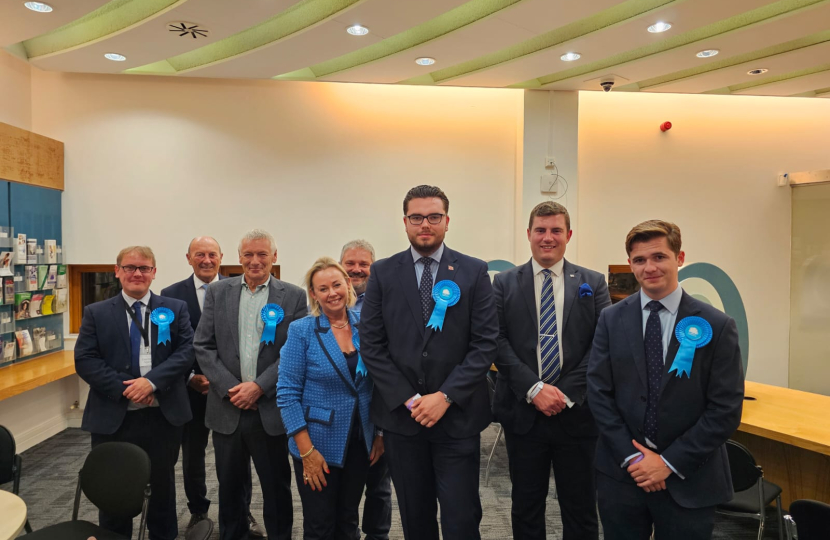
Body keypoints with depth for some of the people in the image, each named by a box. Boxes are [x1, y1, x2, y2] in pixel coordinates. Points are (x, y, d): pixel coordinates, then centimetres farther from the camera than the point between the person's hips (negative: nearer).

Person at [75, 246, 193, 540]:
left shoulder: (175, 309, 3)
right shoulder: (96, 313, 3)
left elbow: (186, 351, -6)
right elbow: (84, 360, -4)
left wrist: (152, 381, -19)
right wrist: (124, 389, -16)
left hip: (163, 415, 1)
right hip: (113, 417, 0)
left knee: (163, 484, 16)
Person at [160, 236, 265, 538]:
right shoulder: (172, 295, -1)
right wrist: (190, 377, -12)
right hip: (191, 388, 1)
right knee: (192, 454, 15)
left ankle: (243, 513, 26)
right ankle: (198, 511, 35)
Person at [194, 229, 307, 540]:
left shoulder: (293, 297, -1)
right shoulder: (218, 292, 5)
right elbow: (203, 346, 1)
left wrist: (259, 386, -14)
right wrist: (229, 387, -9)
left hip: (271, 409, -2)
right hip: (227, 408, 2)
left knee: (277, 488, 10)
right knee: (229, 487, 16)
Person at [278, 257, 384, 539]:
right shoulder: (301, 331, -11)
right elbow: (287, 393, -12)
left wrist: (380, 433, 3)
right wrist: (306, 450, -15)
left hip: (360, 442, 3)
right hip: (319, 445, -3)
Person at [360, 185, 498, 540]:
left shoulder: (474, 272, 0)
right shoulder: (383, 273, 2)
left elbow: (486, 344, -5)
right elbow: (371, 345, -1)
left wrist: (445, 396, -12)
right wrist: (409, 400, -9)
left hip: (457, 416, -1)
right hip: (401, 415, 2)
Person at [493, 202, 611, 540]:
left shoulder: (593, 283, 5)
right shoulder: (505, 283, 4)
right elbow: (498, 341, -3)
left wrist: (567, 393, -11)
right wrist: (534, 388, -13)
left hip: (577, 414, 0)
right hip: (522, 412, 0)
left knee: (581, 509, 12)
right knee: (525, 506, 14)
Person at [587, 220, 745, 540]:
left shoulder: (717, 327, -6)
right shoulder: (612, 320, -1)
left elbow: (726, 410, -8)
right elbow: (599, 392, -3)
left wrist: (670, 462, -11)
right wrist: (632, 456, -10)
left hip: (688, 480, -1)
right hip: (621, 472, 2)